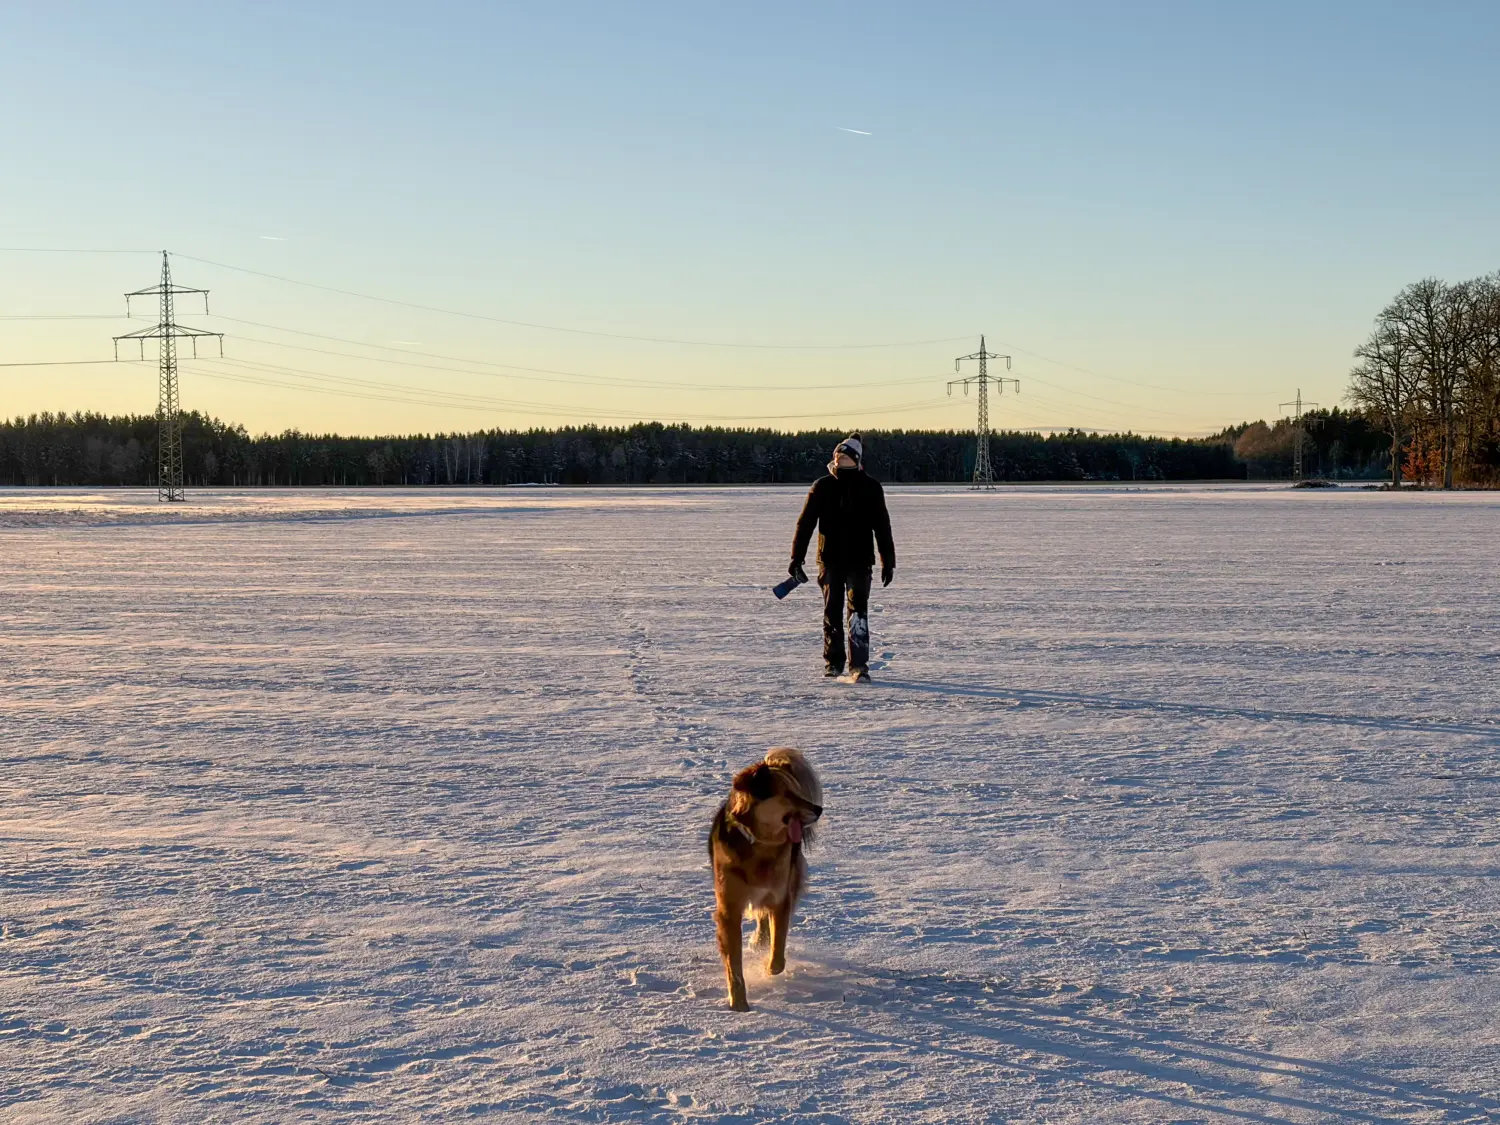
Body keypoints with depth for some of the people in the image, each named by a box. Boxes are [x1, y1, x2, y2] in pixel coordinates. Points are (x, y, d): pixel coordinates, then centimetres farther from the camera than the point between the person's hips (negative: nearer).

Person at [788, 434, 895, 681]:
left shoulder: (870, 487, 1)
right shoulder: (822, 486, 2)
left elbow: (882, 527, 4)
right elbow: (805, 523, 3)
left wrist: (888, 561, 3)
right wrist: (796, 558, -2)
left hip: (860, 561, -2)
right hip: (830, 561, 2)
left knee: (858, 611, -9)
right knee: (832, 613, 8)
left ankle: (859, 666, -8)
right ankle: (833, 663, 21)